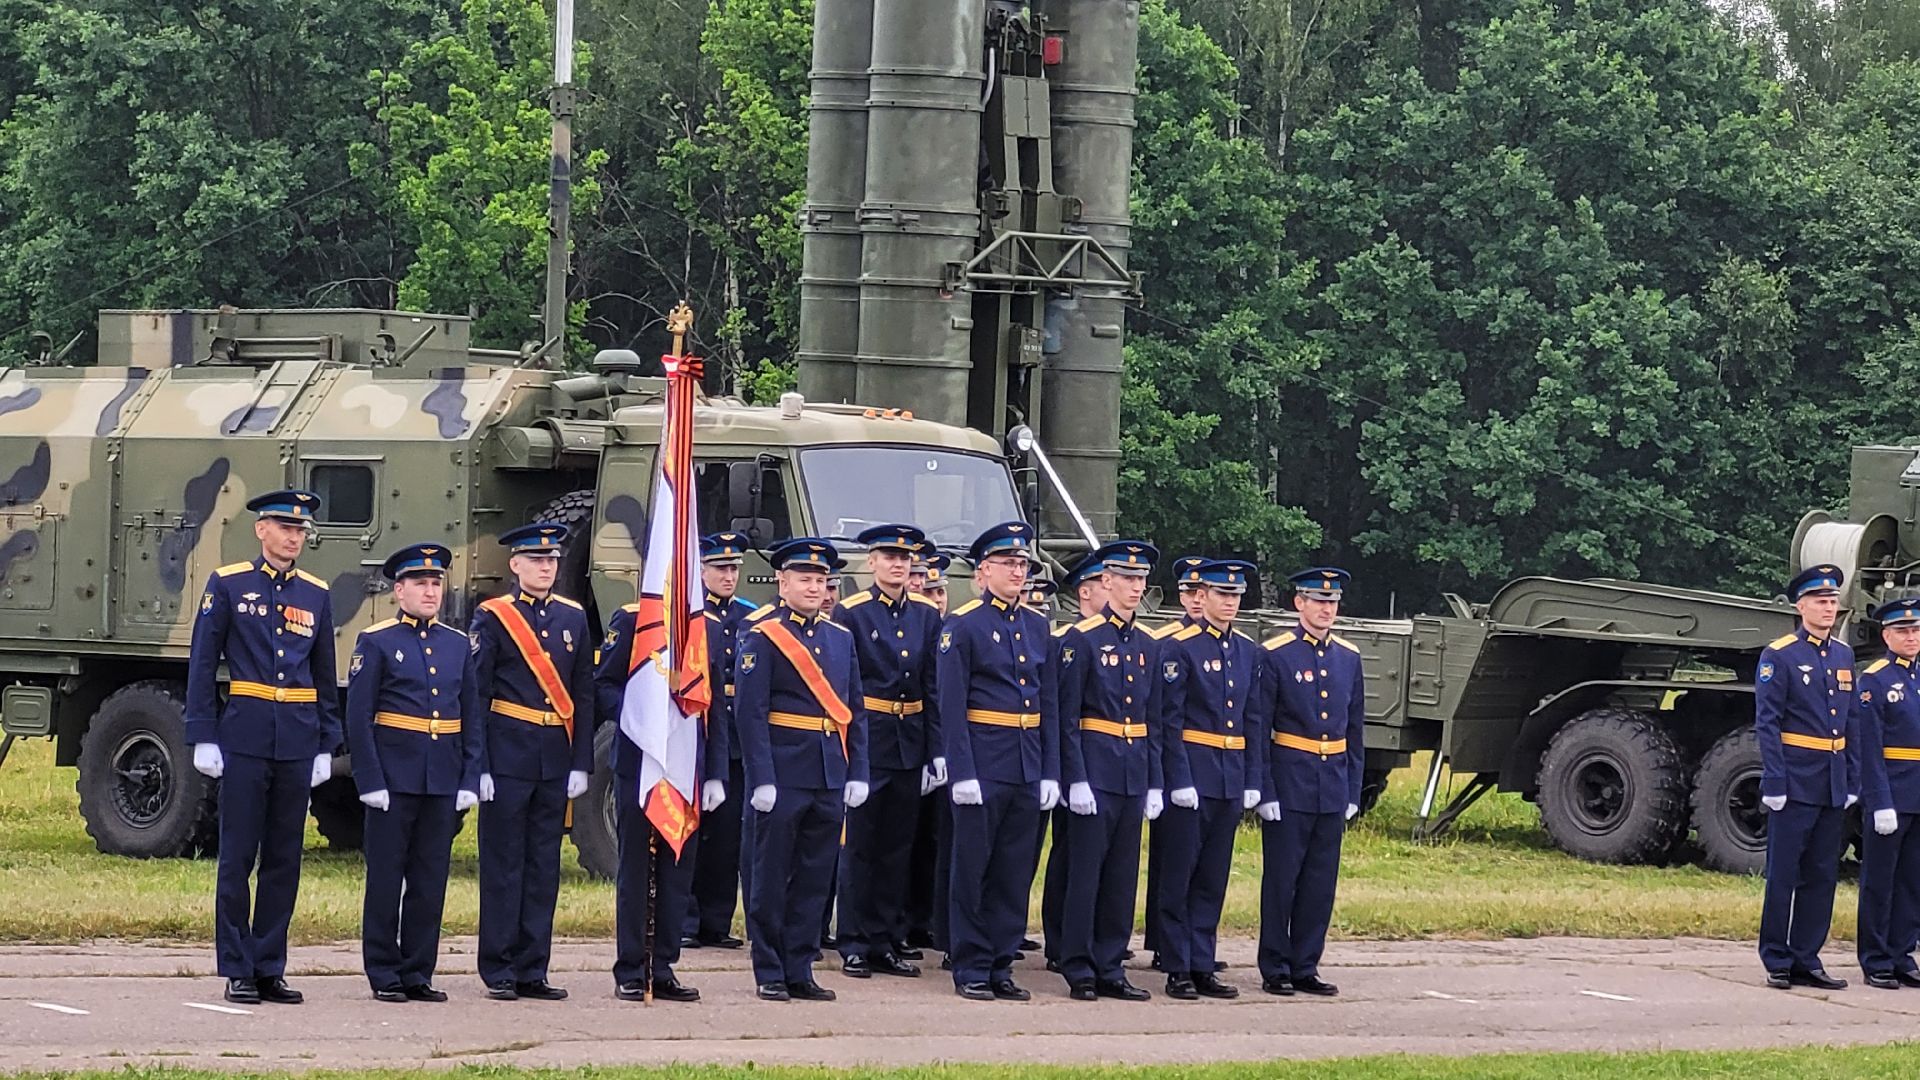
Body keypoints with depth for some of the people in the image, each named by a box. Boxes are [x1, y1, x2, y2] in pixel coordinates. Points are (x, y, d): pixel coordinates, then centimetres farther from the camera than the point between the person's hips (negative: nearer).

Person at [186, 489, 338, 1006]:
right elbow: (202, 664, 0)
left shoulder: (316, 595, 11)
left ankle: (270, 968, 11)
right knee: (238, 857, -1)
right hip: (246, 735, -3)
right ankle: (237, 970, 4)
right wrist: (203, 738, -6)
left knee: (285, 859, 5)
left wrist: (326, 745, 10)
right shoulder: (228, 585, 1)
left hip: (298, 740, 3)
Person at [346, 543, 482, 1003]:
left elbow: (473, 718, 12)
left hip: (444, 781, 4)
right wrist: (370, 781, -12)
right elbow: (358, 718, -5)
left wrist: (470, 781, 4)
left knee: (431, 879, 5)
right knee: (386, 877, 0)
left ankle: (417, 974, 11)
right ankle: (385, 976, 5)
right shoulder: (376, 642, -1)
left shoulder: (458, 646, 12)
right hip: (394, 777, -4)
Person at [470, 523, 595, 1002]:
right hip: (508, 758, -4)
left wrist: (581, 763, 4)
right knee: (504, 865, -1)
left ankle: (532, 970, 11)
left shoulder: (573, 618, 11)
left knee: (544, 866, 6)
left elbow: (584, 696, 11)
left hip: (556, 760, 4)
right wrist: (478, 766, -10)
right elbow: (475, 694, -4)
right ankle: (499, 971, 3)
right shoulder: (492, 617, -1)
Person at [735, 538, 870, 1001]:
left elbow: (853, 711, 15)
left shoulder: (840, 637, 14)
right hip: (784, 773, -6)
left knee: (816, 877, 8)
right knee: (772, 877, 0)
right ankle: (770, 975, 6)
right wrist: (762, 779, -16)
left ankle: (800, 971, 14)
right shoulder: (762, 636, -5)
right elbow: (749, 712, -10)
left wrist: (857, 772, 7)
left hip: (830, 775, 6)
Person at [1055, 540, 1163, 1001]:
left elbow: (1153, 721, 15)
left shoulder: (1148, 646, 13)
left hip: (1134, 773, 6)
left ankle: (1110, 967, 12)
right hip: (1095, 770, -6)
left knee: (1123, 876, 7)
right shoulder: (1081, 639, -6)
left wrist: (1155, 785, 10)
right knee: (1085, 872, -3)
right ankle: (1079, 970, 2)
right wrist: (1076, 780, -14)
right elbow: (1067, 717, -9)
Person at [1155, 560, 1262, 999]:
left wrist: (1252, 781, 9)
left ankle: (1203, 968, 13)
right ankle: (1177, 971, 2)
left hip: (1231, 778, 6)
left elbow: (1253, 722, 15)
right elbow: (1170, 720, -10)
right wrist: (1180, 780, -16)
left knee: (1213, 880, 9)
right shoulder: (1180, 648, -6)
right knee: (1179, 877, -1)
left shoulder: (1247, 651, 12)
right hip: (1191, 774, -6)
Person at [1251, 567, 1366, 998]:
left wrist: (1353, 791, 11)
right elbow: (1256, 729, -6)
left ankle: (1305, 967, 14)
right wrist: (1264, 792, -11)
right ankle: (1275, 970, 6)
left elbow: (1355, 729, 15)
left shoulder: (1348, 657, 10)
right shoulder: (1274, 655, -6)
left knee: (1321, 882, 7)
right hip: (1289, 785, -5)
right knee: (1281, 879, 0)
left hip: (1333, 787, 5)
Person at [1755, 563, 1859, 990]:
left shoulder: (1843, 656, 13)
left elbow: (1851, 725, 16)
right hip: (1796, 785, -6)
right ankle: (1777, 962, 4)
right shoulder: (1778, 657, -6)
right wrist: (1774, 784, -15)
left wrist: (1853, 782, 11)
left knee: (1822, 875, 7)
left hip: (1834, 788, 6)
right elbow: (1767, 725, -9)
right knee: (1783, 874, -1)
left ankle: (1806, 960, 13)